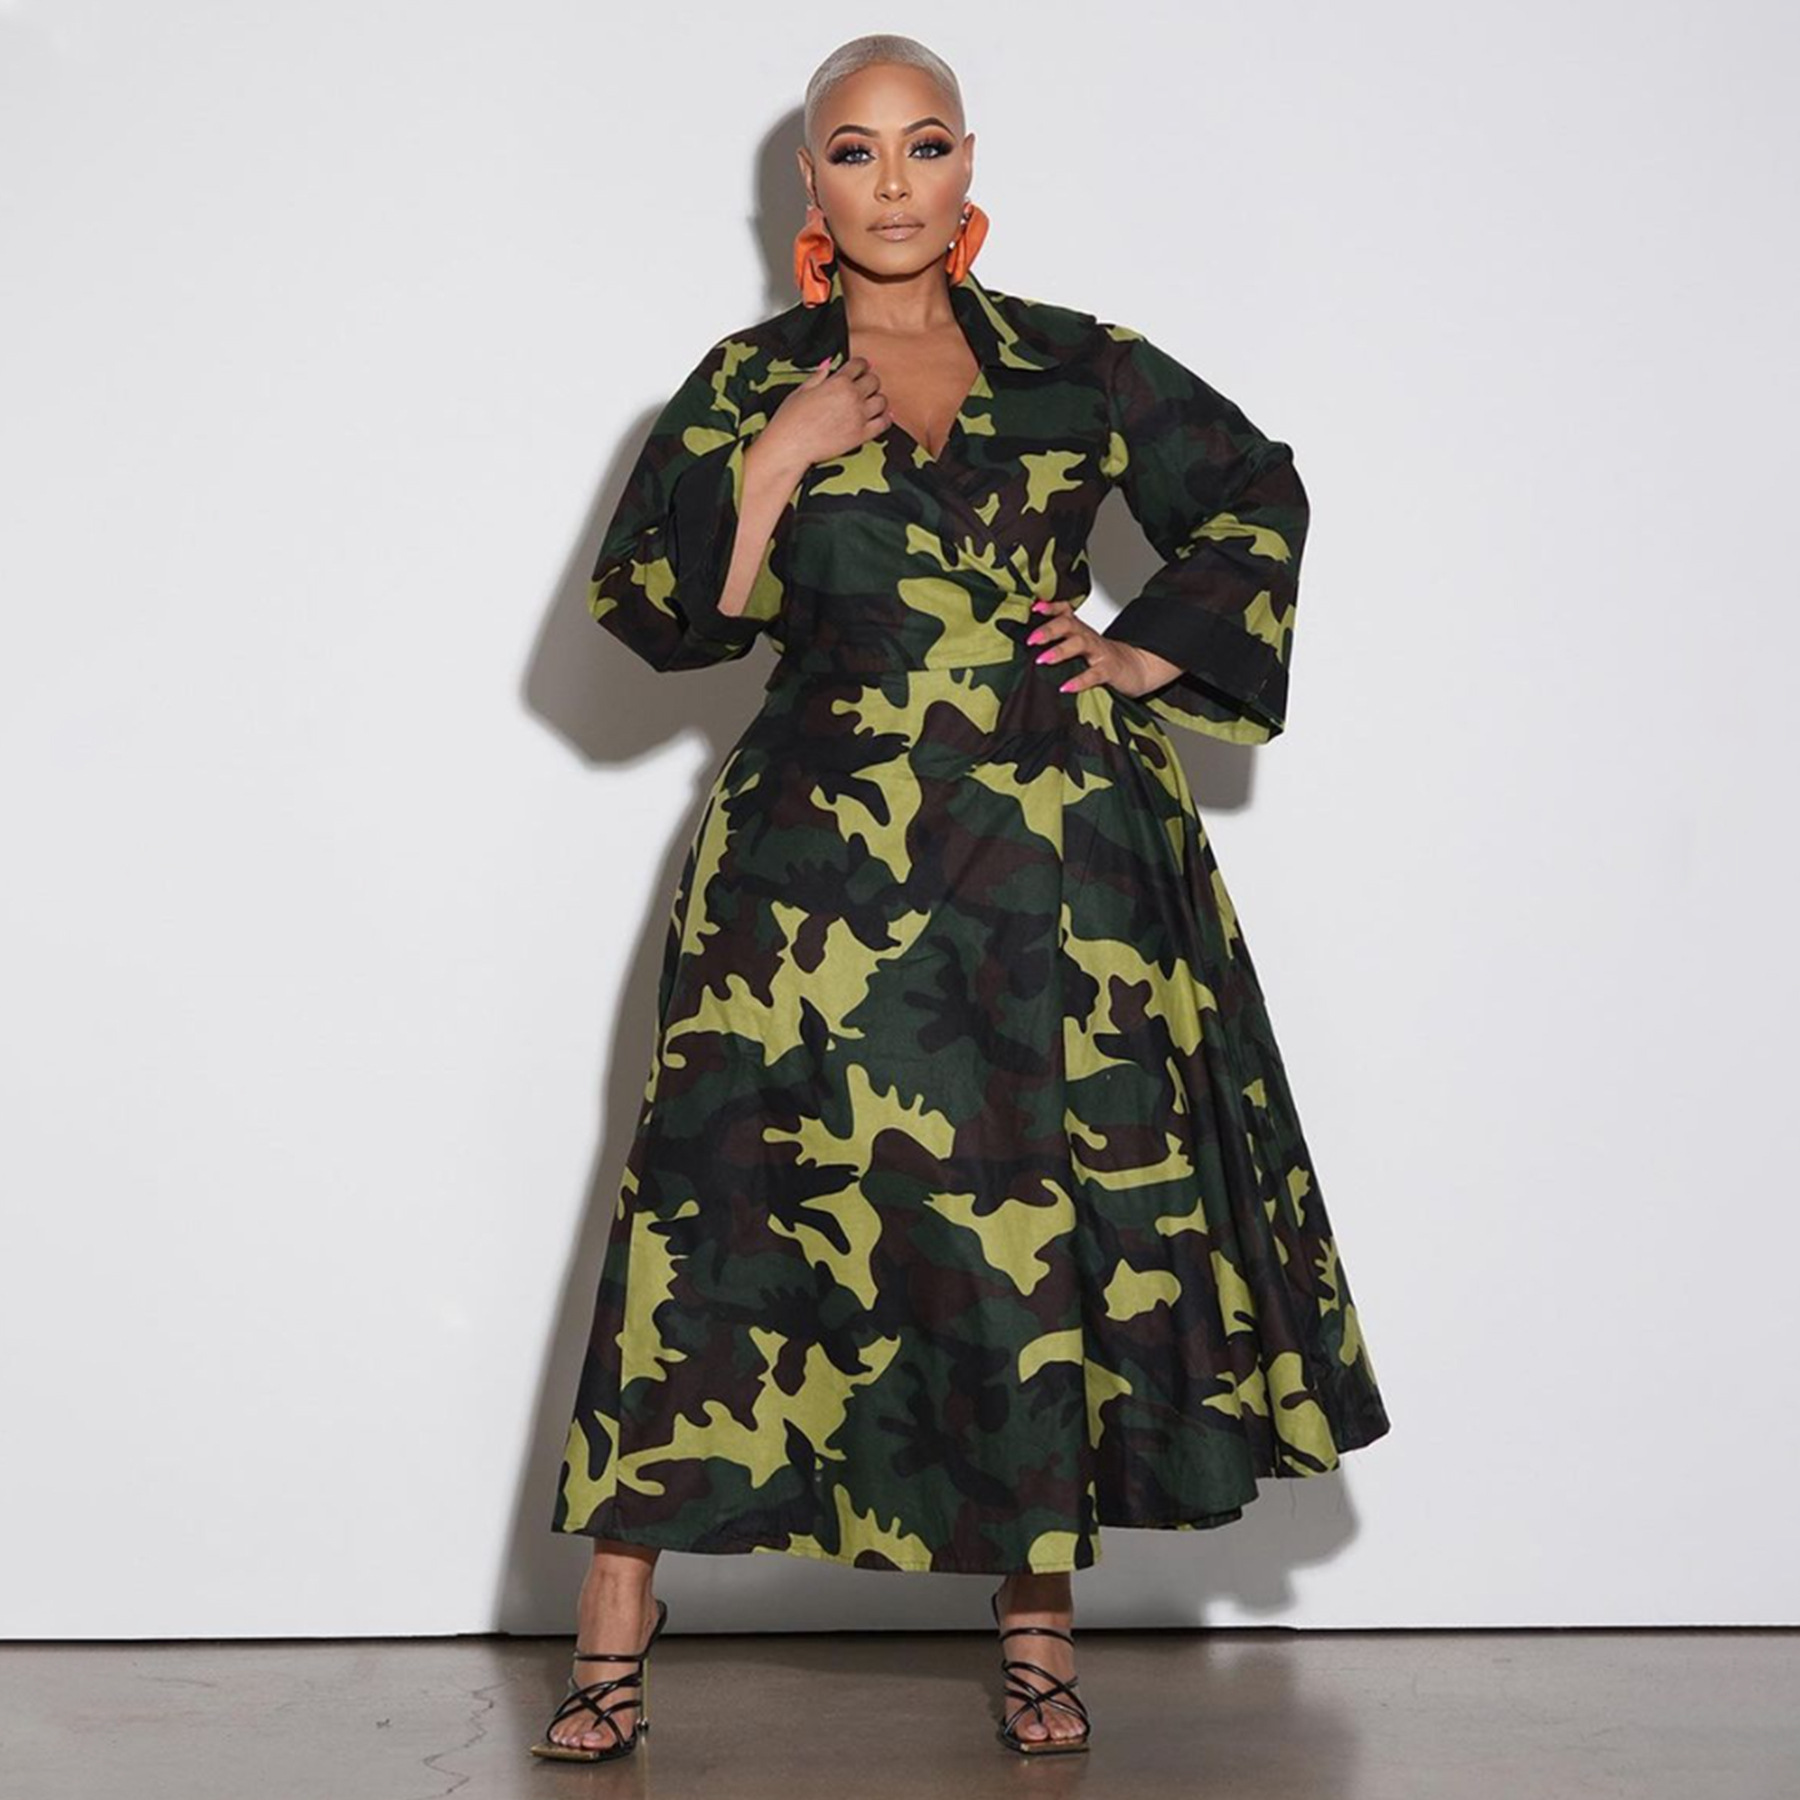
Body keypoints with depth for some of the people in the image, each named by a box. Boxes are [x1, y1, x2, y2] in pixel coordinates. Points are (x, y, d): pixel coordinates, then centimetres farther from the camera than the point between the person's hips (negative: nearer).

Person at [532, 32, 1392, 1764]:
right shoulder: (748, 382, 8)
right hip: (827, 868, -1)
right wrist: (772, 469, -10)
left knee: (1059, 1215, 2)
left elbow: (1253, 492, 20)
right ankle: (618, 1614, 1)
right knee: (733, 1188, -7)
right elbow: (657, 615, 1)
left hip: (1064, 863, 2)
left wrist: (1149, 655, 9)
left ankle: (1036, 1613, 15)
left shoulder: (1072, 365, 10)